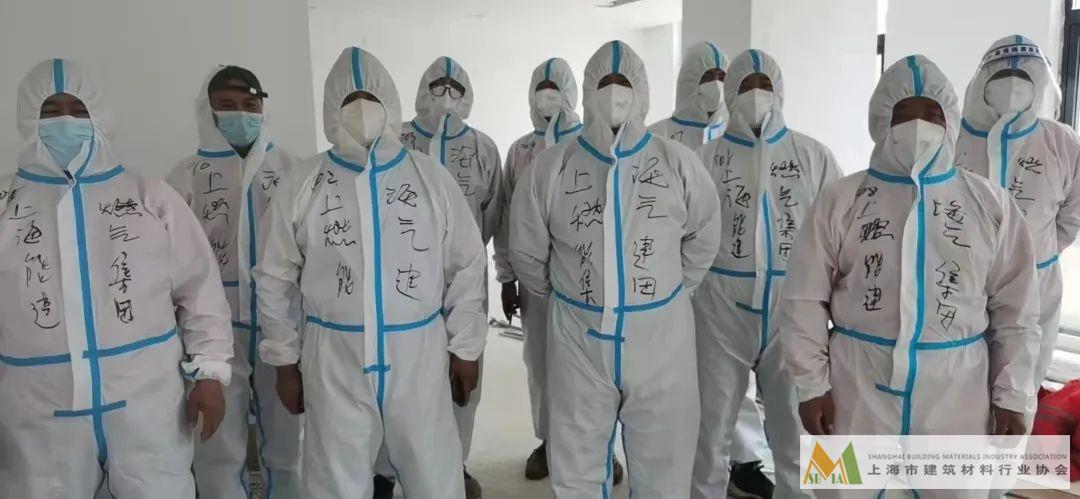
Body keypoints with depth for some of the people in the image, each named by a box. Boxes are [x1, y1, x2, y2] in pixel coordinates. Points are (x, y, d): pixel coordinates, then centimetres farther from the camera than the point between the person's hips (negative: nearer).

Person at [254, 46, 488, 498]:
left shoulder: (433, 179, -1)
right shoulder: (301, 187, -2)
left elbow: (467, 267, 4)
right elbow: (275, 280, 5)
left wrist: (465, 347, 4)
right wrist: (285, 360, 5)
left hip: (419, 355, 0)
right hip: (332, 361, 0)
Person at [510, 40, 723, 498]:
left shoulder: (679, 164, -5)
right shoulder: (550, 168, -6)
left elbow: (704, 240, 10)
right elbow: (527, 253, 6)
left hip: (662, 337, 0)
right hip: (578, 339, 0)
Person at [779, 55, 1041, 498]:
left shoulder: (992, 205, 1)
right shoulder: (840, 201, -4)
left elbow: (1016, 310, 5)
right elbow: (805, 300, -3)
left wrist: (1011, 396, 3)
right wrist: (812, 384, -4)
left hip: (957, 392, 1)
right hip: (857, 386, -1)